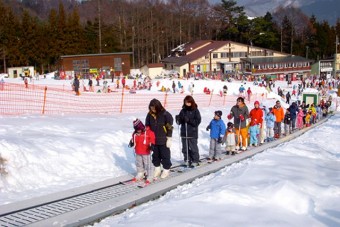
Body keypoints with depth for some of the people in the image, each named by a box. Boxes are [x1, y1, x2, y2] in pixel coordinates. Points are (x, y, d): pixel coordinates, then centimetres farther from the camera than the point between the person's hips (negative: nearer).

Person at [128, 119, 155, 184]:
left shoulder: (148, 132, -15)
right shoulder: (135, 134, 1)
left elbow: (152, 139, -11)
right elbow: (133, 140, 13)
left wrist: (152, 145, -24)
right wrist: (132, 143, -6)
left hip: (146, 152, -6)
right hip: (138, 152, 6)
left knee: (148, 164, 0)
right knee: (139, 164, 18)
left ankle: (150, 177, 8)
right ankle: (140, 175, 35)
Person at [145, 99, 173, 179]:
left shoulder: (166, 115, -14)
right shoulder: (150, 115, -1)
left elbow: (170, 127, -10)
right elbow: (147, 126, 9)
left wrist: (169, 139, -10)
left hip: (163, 140, -4)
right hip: (153, 140, 5)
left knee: (165, 155, 6)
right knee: (155, 154, 14)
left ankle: (166, 170, 20)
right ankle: (157, 169, 29)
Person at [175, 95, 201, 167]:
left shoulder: (195, 111, -4)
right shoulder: (183, 111, 7)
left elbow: (198, 121, -11)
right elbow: (180, 122, 9)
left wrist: (189, 120, -22)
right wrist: (178, 119, -13)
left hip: (193, 133, -4)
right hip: (184, 133, 4)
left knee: (193, 148, 1)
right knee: (185, 148, 9)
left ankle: (195, 161, 13)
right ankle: (187, 160, 20)